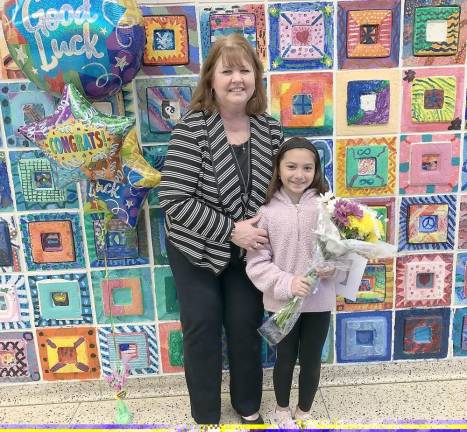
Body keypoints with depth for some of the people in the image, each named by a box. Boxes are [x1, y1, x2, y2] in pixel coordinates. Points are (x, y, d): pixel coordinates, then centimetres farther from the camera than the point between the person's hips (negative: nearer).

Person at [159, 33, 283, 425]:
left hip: (247, 249, 4)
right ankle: (206, 416, 33)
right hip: (196, 250, -3)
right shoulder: (192, 129, -20)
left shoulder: (270, 129, -6)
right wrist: (230, 230, -24)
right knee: (203, 332, 10)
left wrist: (268, 232, -5)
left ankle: (249, 407, 40)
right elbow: (173, 199, -23)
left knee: (246, 329, 15)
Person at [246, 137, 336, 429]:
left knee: (311, 360, 17)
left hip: (319, 300, 1)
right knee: (286, 358, 18)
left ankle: (304, 413, 43)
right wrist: (287, 282, -22)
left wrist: (331, 266, -22)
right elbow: (256, 262, -11)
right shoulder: (267, 210, -11)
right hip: (281, 301, -1)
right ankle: (282, 411, 44)